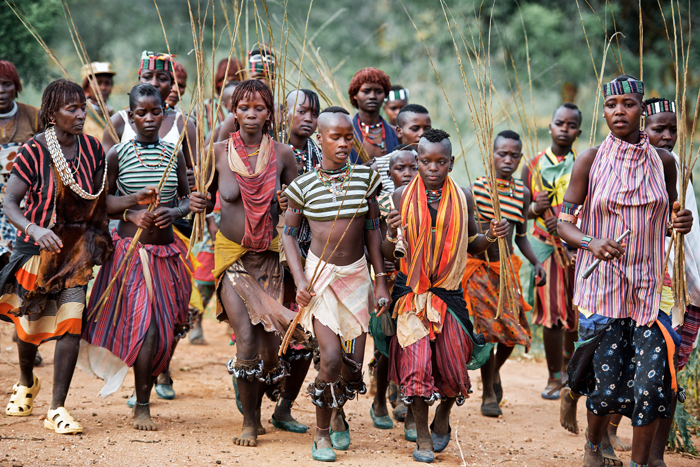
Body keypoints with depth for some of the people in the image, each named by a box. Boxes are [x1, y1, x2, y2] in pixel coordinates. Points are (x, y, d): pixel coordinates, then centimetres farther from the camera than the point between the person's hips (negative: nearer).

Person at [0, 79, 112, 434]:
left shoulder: (92, 149, -2)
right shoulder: (34, 152, -14)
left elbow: (100, 201, 11)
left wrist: (100, 239, 5)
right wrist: (35, 229, -35)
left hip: (75, 249, 2)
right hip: (36, 246, -2)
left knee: (71, 324, -10)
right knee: (30, 324, 10)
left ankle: (57, 410, -3)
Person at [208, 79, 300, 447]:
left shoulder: (283, 155, 0)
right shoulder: (218, 153, -2)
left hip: (270, 258, 1)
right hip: (232, 257, -1)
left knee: (270, 344, -3)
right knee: (247, 340, -13)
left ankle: (257, 409, 25)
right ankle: (249, 422, 5)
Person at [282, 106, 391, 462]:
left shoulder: (365, 177, 0)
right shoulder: (304, 185, -6)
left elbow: (372, 230, 6)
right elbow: (288, 233, 2)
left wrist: (381, 281, 4)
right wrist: (299, 280, -9)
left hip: (357, 273, 3)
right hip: (321, 274, -3)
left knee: (354, 362, 3)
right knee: (331, 358, -13)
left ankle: (338, 413, 34)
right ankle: (322, 432, 7)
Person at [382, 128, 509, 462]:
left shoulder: (462, 198, 2)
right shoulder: (402, 196, -3)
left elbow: (470, 245, 13)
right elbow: (387, 254, 0)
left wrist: (491, 236, -7)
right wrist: (393, 233, -21)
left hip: (449, 291, 2)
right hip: (410, 289, -1)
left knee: (452, 363, 1)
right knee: (415, 360, -8)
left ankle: (442, 420, 32)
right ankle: (422, 436, 9)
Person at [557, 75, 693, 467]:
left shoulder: (663, 161, 4)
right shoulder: (590, 161, -2)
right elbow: (564, 223, 0)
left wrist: (681, 223, -6)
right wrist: (591, 243, -21)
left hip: (650, 286, 2)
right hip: (603, 284, -2)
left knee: (651, 381, -8)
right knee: (606, 385, 1)